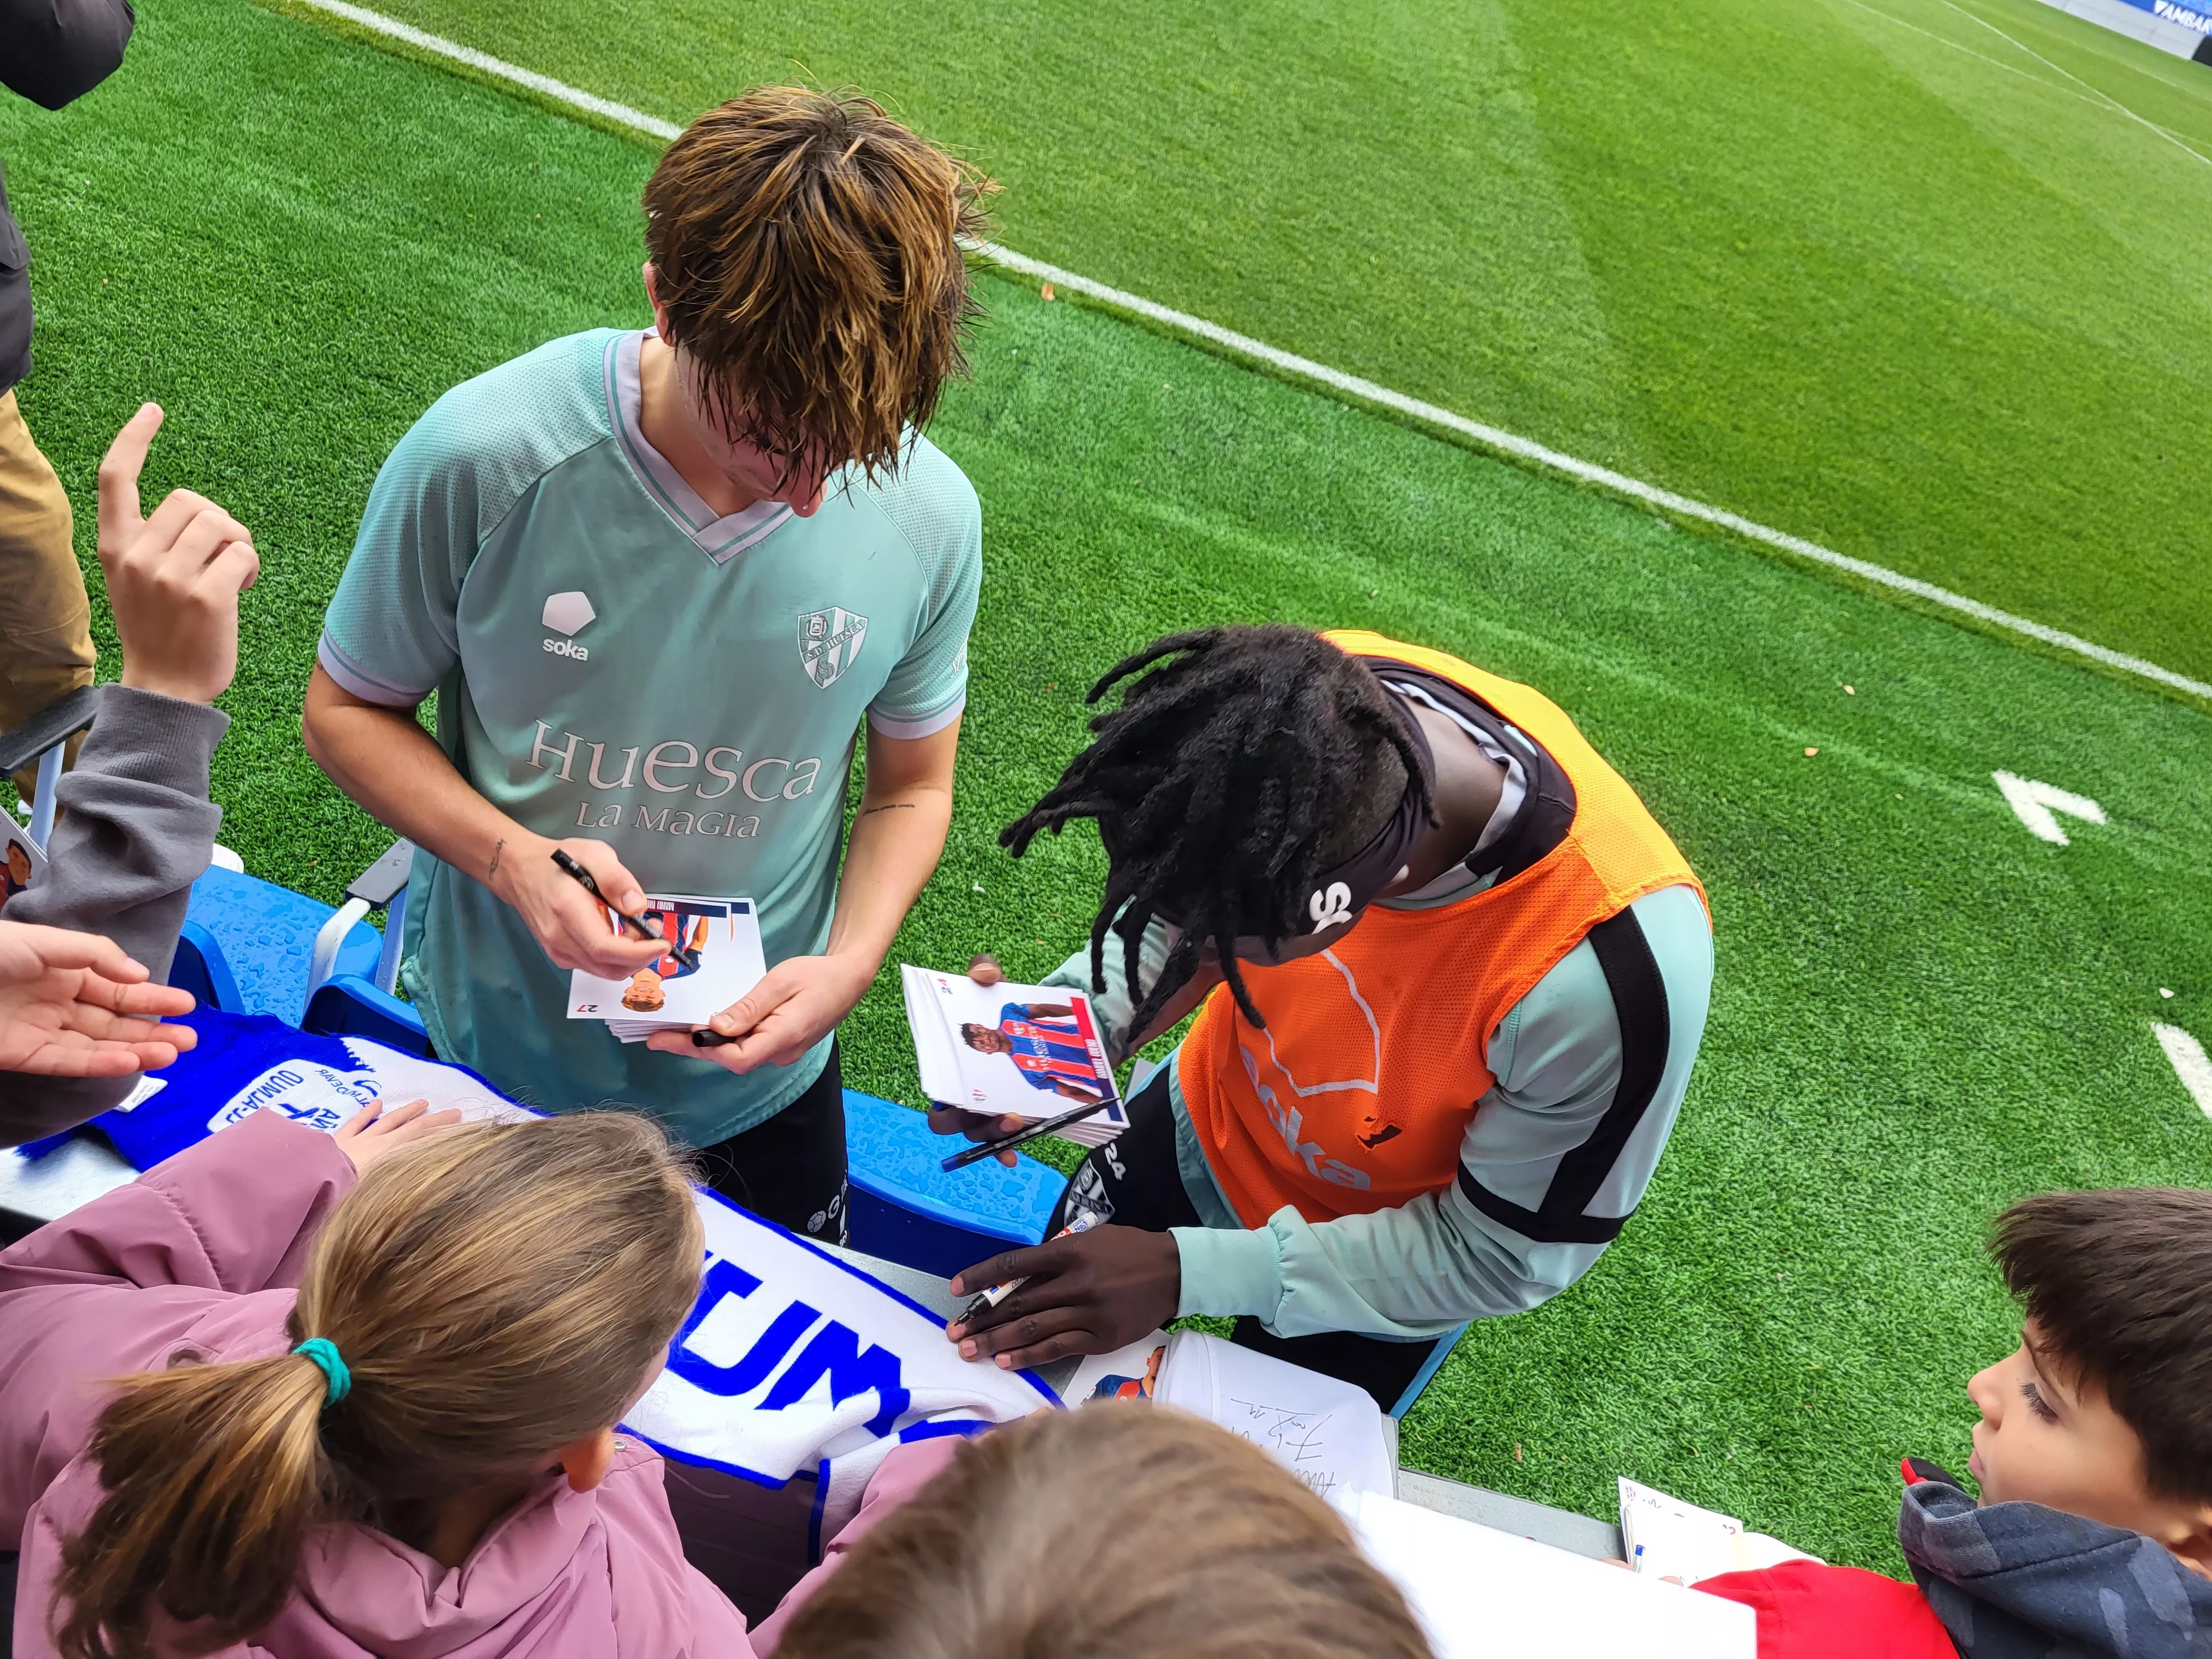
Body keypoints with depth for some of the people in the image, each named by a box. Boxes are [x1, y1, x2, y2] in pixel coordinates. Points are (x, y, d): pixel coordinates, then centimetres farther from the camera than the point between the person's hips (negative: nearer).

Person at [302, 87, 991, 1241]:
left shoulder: (930, 517, -19)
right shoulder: (483, 461, -26)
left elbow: (911, 788, -5)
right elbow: (347, 709, -10)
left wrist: (848, 964, -22)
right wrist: (511, 859, -28)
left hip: (762, 1073, 2)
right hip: (499, 1054, -1)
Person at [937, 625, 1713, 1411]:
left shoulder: (1611, 971, -43)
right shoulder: (1305, 704, -31)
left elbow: (1500, 1252, -25)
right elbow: (1181, 909, -9)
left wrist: (1187, 1272, -31)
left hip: (1379, 1279, -3)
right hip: (1198, 1120, 4)